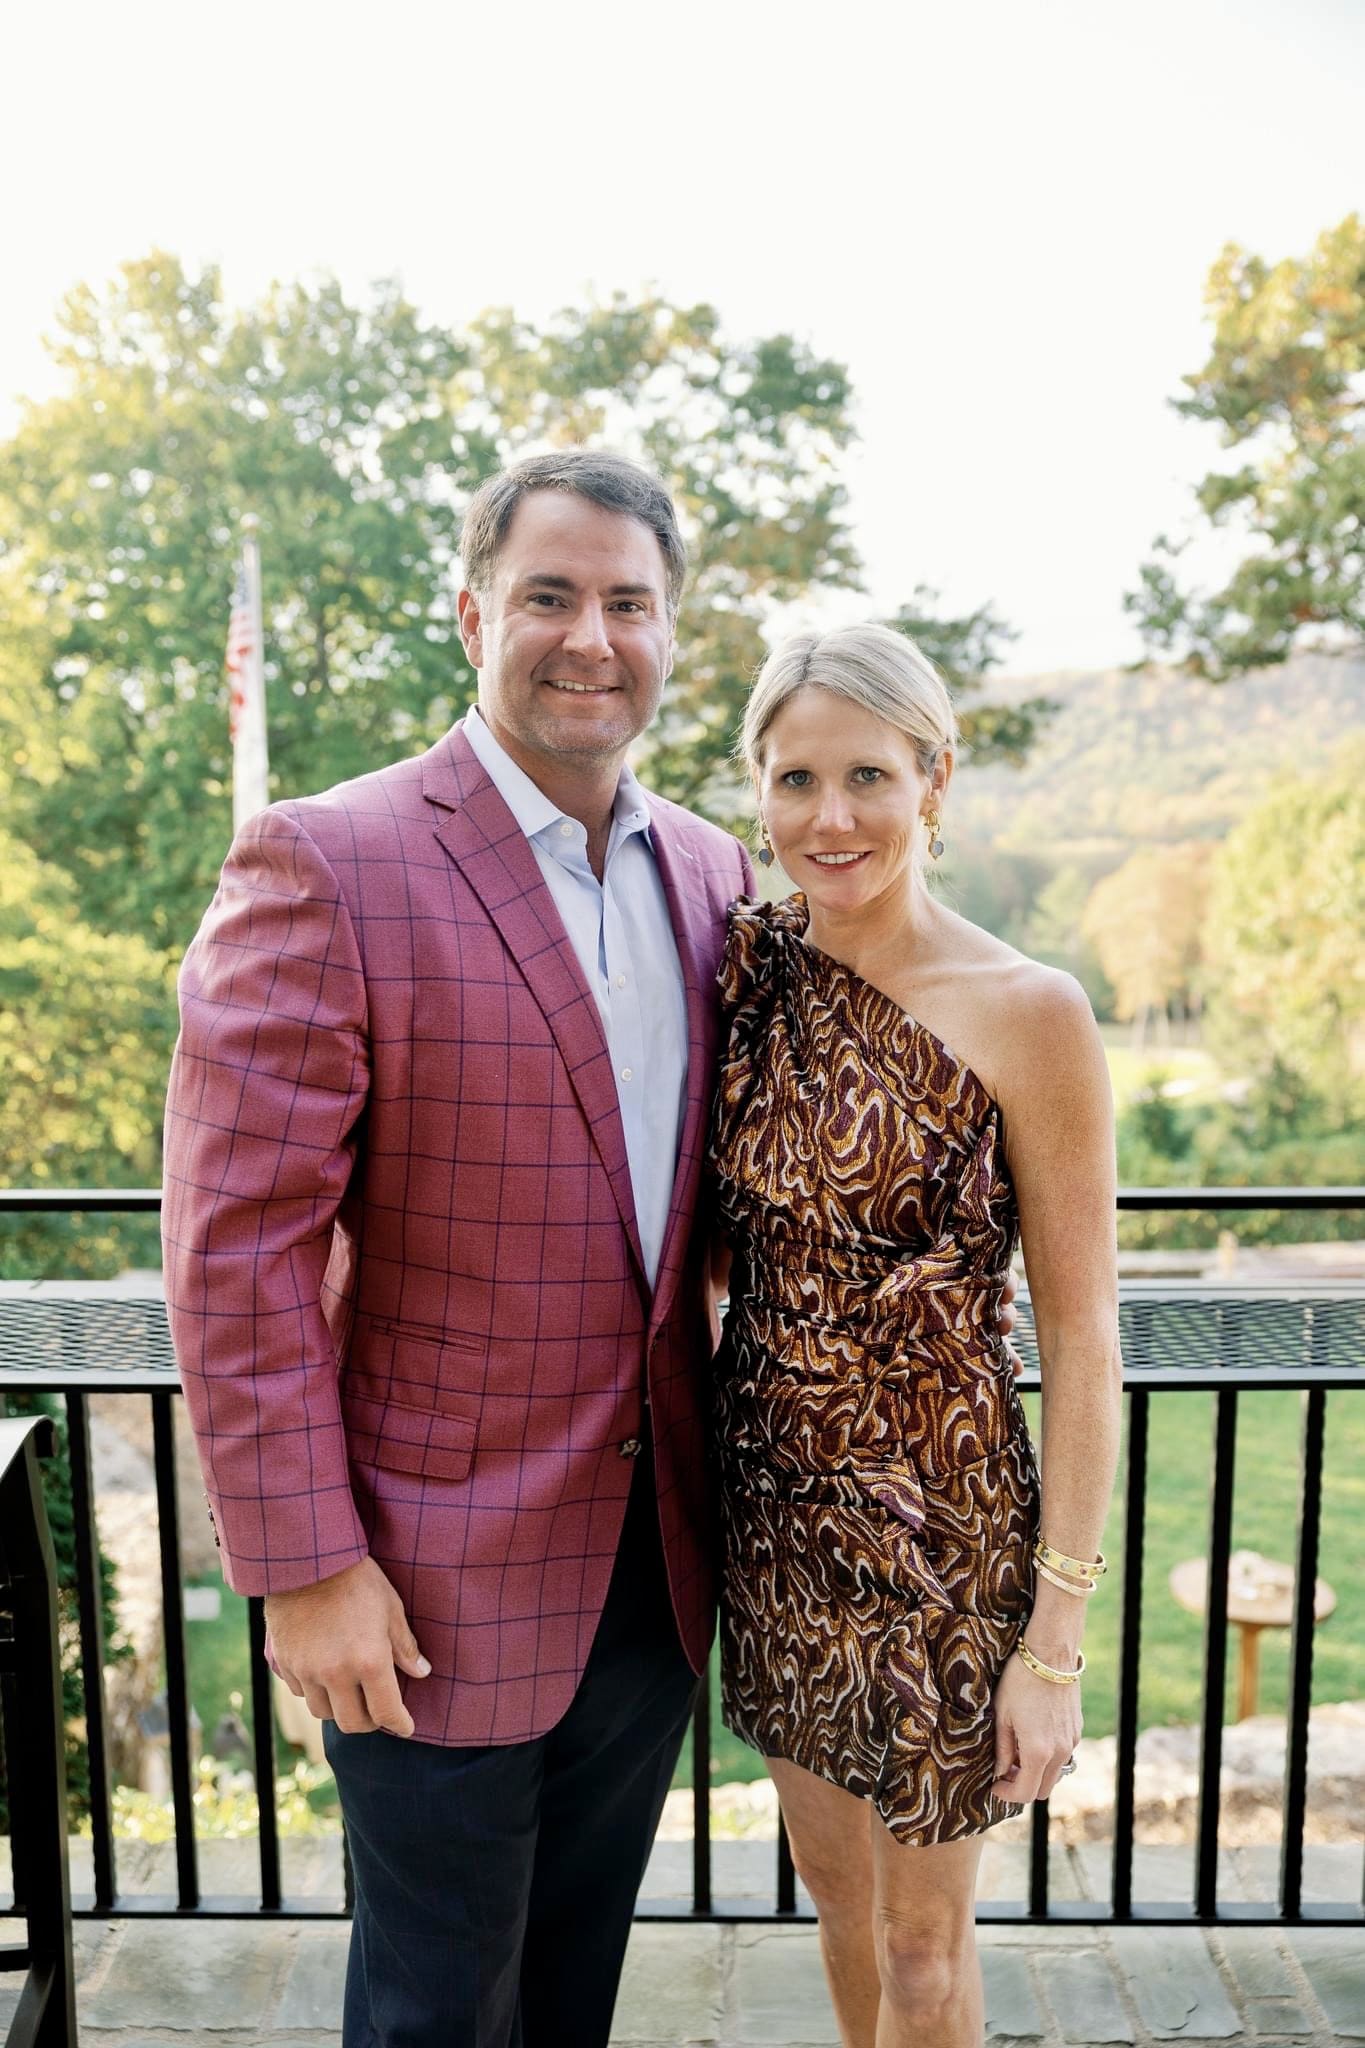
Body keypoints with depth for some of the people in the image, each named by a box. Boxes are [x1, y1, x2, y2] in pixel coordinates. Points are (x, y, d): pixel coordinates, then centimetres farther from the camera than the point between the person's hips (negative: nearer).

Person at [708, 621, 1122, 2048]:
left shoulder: (1027, 1014, -16)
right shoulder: (751, 974, -1)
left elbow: (1081, 1341, -12)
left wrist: (1057, 1637, -11)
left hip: (938, 1523, -4)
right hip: (774, 1504, 5)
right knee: (833, 1884, 25)